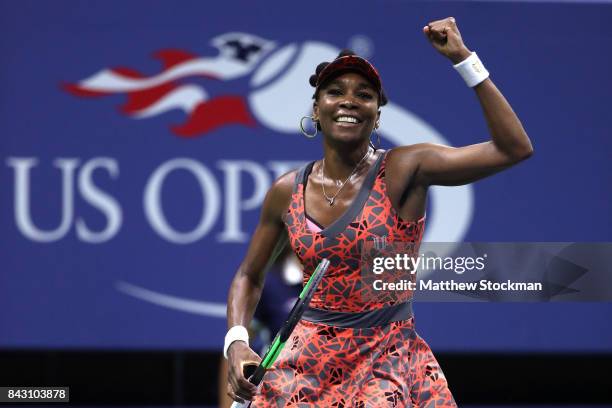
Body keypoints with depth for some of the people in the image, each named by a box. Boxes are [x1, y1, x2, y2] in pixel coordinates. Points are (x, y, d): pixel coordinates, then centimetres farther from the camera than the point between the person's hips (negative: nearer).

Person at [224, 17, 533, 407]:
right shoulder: (286, 192, 2)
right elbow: (249, 277, 15)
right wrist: (237, 343, -3)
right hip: (308, 359, 3)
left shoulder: (403, 170, -8)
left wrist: (464, 59, -16)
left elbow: (514, 149, -16)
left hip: (387, 360, -3)